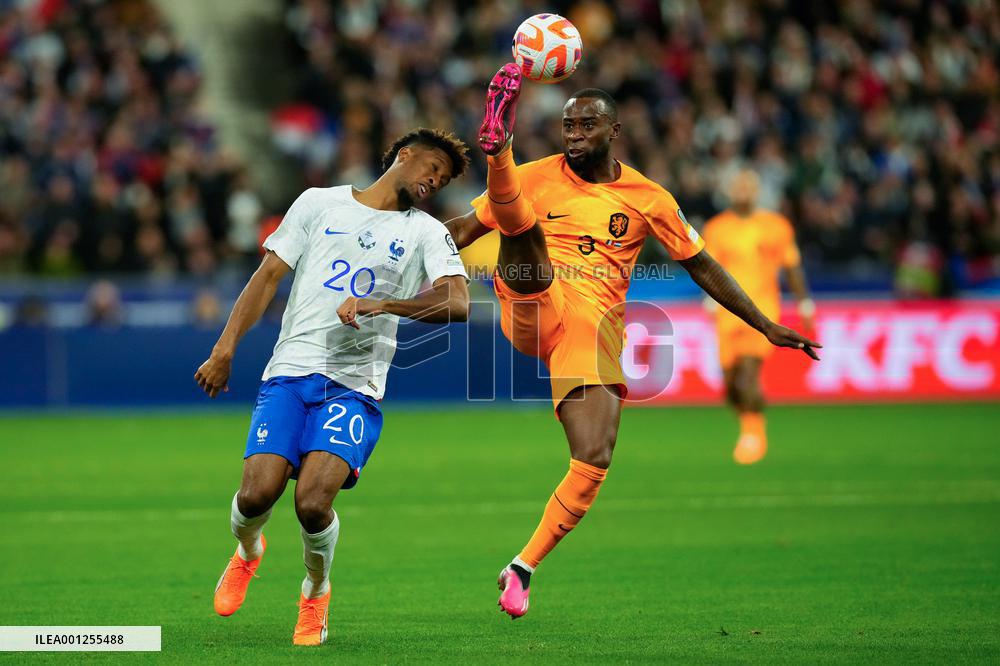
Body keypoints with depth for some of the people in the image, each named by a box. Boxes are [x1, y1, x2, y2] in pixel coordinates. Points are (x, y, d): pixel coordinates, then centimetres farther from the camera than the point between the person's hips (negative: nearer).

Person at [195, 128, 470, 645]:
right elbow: (268, 275, 13)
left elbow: (457, 303, -6)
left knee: (312, 502, -20)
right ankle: (247, 552, 22)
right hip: (290, 370, 1)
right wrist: (225, 348, 3)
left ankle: (316, 592, 11)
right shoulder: (320, 203, 14)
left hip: (354, 387, -1)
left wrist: (383, 304, -20)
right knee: (257, 494, -15)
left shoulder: (426, 232, 11)